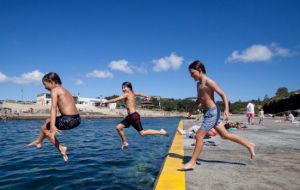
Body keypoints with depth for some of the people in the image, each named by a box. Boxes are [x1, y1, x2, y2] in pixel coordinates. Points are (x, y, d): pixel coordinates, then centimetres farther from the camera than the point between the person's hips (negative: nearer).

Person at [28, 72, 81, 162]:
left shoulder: (54, 90, -3)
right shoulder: (64, 90, 21)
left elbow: (53, 108, -17)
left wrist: (52, 126, -26)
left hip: (68, 120, -9)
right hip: (77, 119, 9)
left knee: (44, 128, 15)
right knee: (48, 121, 30)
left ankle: (61, 148, 10)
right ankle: (38, 141, 47)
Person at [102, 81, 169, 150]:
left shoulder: (127, 94, -8)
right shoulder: (132, 93, 15)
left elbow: (116, 99, -14)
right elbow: (139, 94, 33)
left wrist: (106, 101, -6)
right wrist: (146, 96, 51)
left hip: (134, 116, -9)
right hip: (130, 116, 9)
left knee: (142, 133, -5)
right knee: (118, 127, 6)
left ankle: (161, 132, 2)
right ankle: (125, 142, 19)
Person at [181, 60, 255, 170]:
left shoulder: (208, 82, -12)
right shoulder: (199, 84, 14)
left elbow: (223, 95, -15)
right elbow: (198, 101, 22)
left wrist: (226, 109, -26)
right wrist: (189, 112, 14)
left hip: (212, 113, -9)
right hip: (208, 113, 9)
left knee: (199, 136, -9)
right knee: (225, 135, 16)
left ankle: (192, 162, 1)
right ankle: (249, 145, 30)